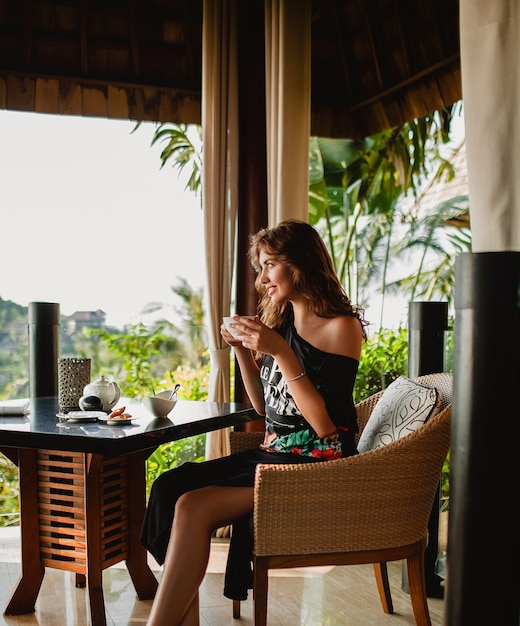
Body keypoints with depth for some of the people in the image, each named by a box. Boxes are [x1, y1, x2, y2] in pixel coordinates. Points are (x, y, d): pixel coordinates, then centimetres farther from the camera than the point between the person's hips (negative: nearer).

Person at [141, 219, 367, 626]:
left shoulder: (341, 326, -8)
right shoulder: (281, 322, 14)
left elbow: (326, 425, -15)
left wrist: (281, 352, -19)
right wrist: (242, 350, 5)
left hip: (317, 467, -7)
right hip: (273, 454, 7)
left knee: (195, 507, -23)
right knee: (173, 486, -16)